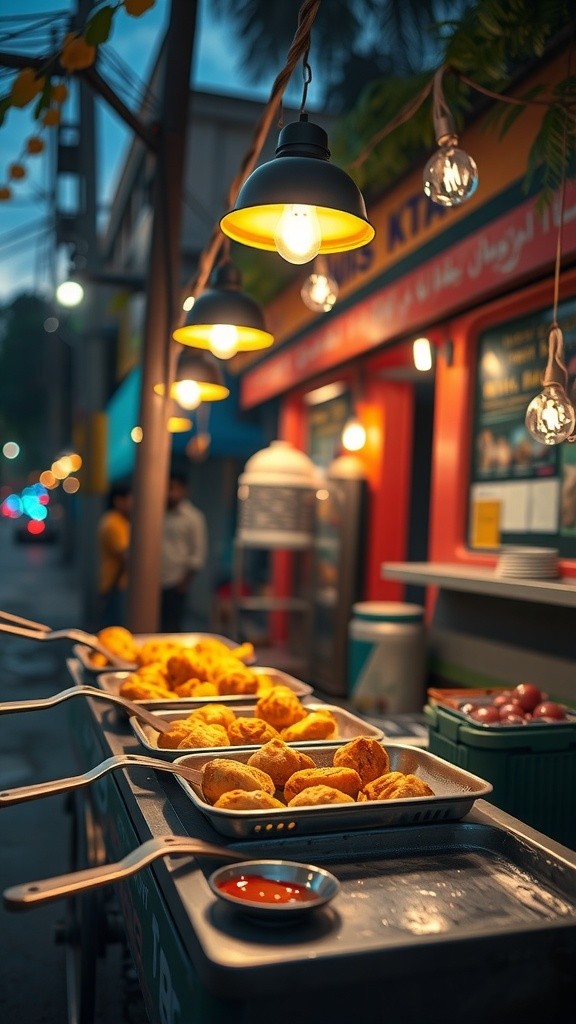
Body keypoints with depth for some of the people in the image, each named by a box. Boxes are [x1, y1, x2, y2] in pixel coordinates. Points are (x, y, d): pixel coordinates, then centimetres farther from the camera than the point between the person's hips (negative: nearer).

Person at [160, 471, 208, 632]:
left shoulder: (193, 517, -3)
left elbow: (198, 554, -4)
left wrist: (185, 581, -8)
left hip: (175, 584, -4)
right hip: (155, 583, 4)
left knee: (171, 629, -2)